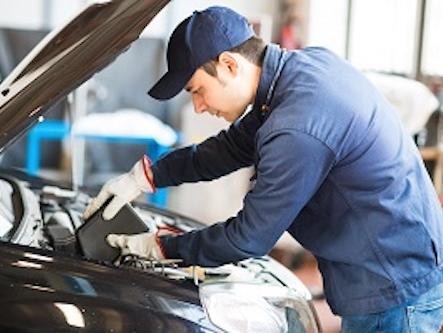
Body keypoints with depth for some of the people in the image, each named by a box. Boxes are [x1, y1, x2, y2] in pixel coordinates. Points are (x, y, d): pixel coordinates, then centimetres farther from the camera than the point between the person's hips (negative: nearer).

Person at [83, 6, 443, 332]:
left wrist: (162, 247, -3)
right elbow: (235, 146, 15)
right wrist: (148, 176, 11)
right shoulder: (309, 62, 2)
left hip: (395, 289, -9)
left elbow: (250, 237, -17)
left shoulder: (298, 130, -28)